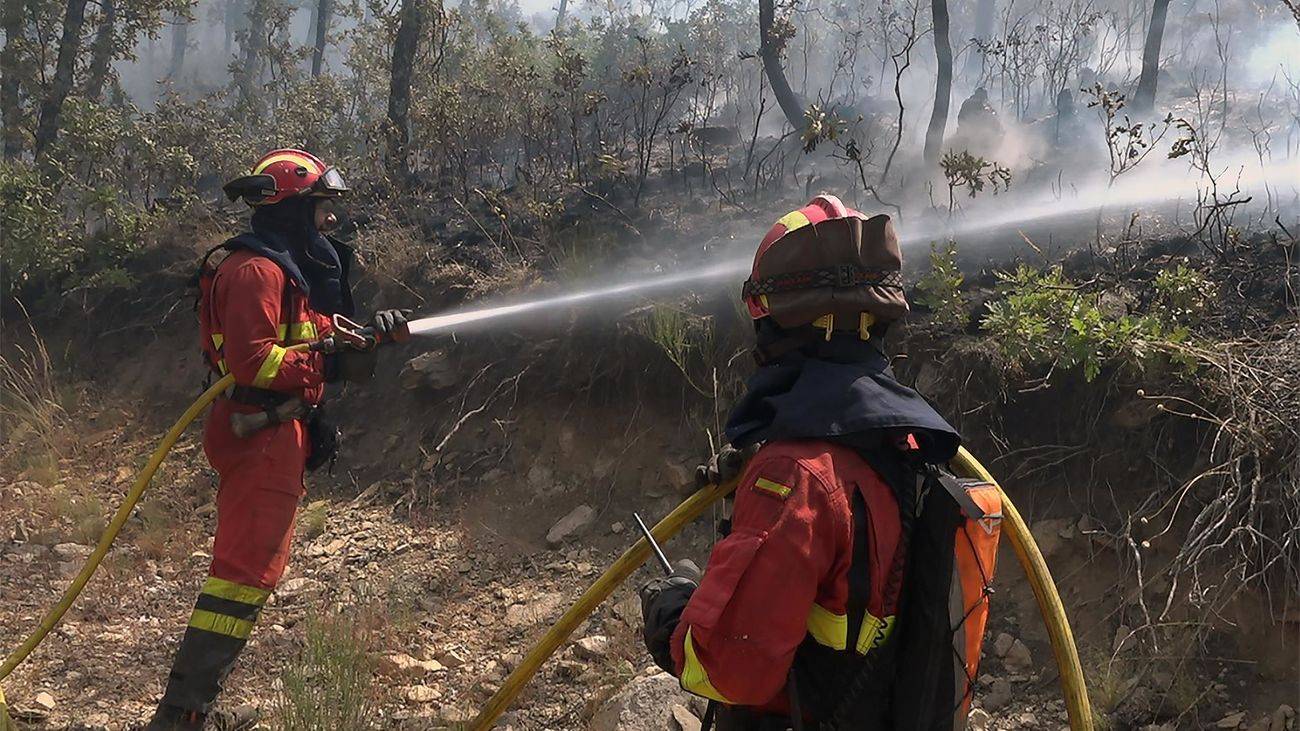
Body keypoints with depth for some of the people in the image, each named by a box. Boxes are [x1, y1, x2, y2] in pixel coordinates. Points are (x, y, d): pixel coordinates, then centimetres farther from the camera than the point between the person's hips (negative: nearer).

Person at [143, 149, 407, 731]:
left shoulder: (298, 266, 19)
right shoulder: (256, 270, -15)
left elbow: (315, 335, 18)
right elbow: (253, 360, -24)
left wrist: (367, 333, 2)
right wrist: (333, 366, -19)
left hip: (280, 435, 11)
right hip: (260, 435, -11)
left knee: (252, 567, 14)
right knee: (247, 570, -11)